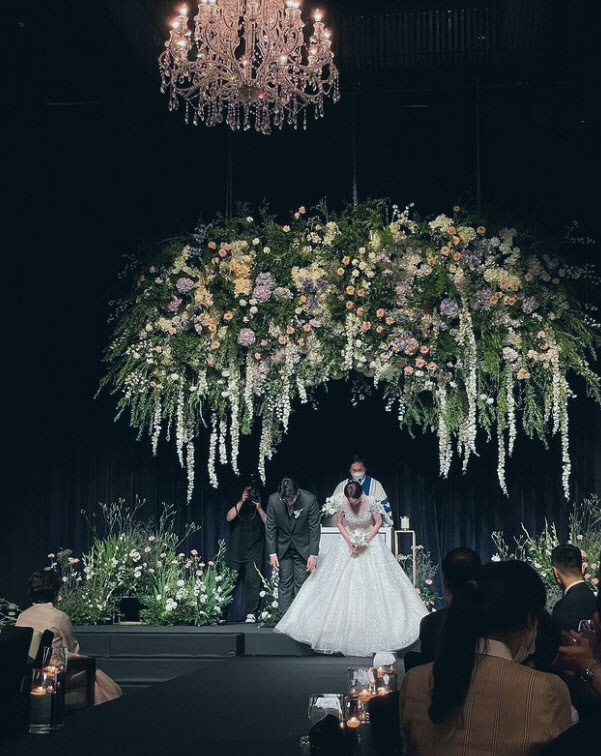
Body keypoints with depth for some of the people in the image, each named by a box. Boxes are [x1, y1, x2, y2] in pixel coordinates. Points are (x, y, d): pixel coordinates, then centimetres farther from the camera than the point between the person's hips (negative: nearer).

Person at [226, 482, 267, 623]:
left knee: (252, 582, -10)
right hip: (235, 553, 1)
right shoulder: (237, 507, 8)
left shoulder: (261, 510, 6)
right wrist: (241, 502, -16)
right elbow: (229, 517, -12)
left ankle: (251, 613, -7)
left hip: (253, 554, -1)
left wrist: (259, 508, -19)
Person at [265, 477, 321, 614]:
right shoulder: (273, 500, -17)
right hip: (283, 547, 2)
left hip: (303, 547, -2)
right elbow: (270, 528, -6)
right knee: (285, 582, -1)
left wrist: (313, 554, -17)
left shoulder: (310, 500, -23)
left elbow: (314, 528, -14)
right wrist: (272, 553, -9)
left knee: (301, 583, -4)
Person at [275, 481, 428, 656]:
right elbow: (339, 523, 1)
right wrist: (349, 542, -10)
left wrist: (365, 542, -13)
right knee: (342, 584, -3)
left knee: (373, 585, -4)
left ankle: (374, 625, 6)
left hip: (370, 543, -1)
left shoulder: (371, 502, -18)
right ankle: (344, 623, 5)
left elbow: (378, 522, -6)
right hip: (348, 542, 2)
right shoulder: (342, 503, -14)